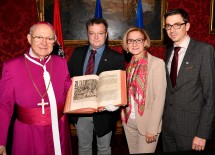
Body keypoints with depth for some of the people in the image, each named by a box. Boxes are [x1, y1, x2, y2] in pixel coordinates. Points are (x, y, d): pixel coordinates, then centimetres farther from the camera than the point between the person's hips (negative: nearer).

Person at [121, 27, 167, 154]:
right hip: (129, 121, 6)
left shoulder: (157, 63, -12)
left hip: (146, 123, -5)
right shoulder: (131, 64, 6)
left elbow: (160, 98, -16)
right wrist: (125, 117, -3)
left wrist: (152, 128, -18)